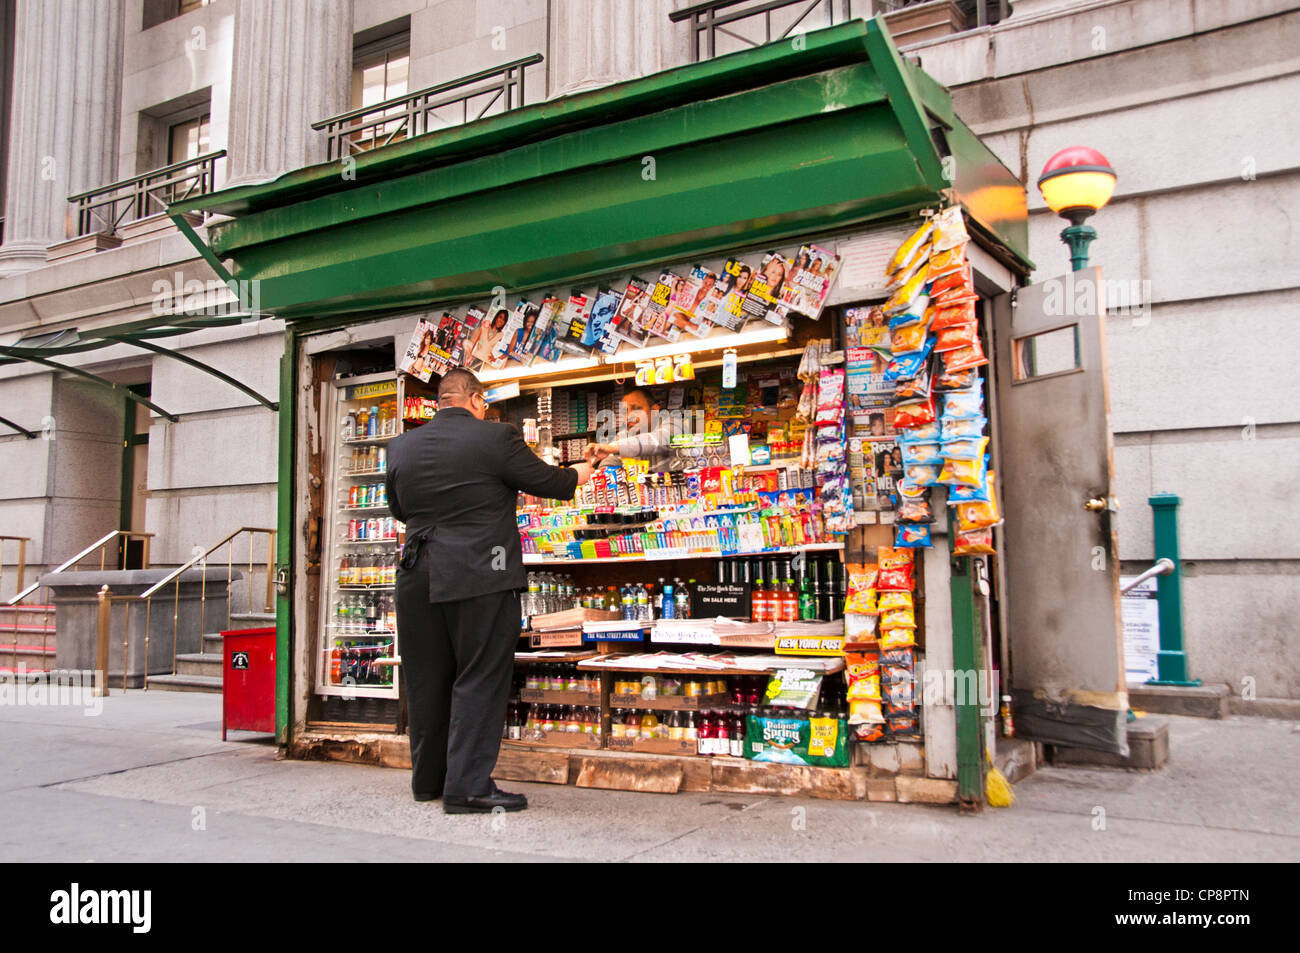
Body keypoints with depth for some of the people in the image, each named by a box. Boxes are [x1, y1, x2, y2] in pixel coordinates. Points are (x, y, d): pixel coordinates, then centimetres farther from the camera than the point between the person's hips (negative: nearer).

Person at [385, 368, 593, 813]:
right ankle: (467, 786, 2)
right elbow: (545, 480, 1)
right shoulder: (495, 438, -9)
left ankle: (428, 778, 28)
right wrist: (579, 475, 21)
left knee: (427, 681, 15)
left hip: (419, 578, 6)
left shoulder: (401, 447, 7)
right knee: (479, 680, 1)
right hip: (479, 578, -6)